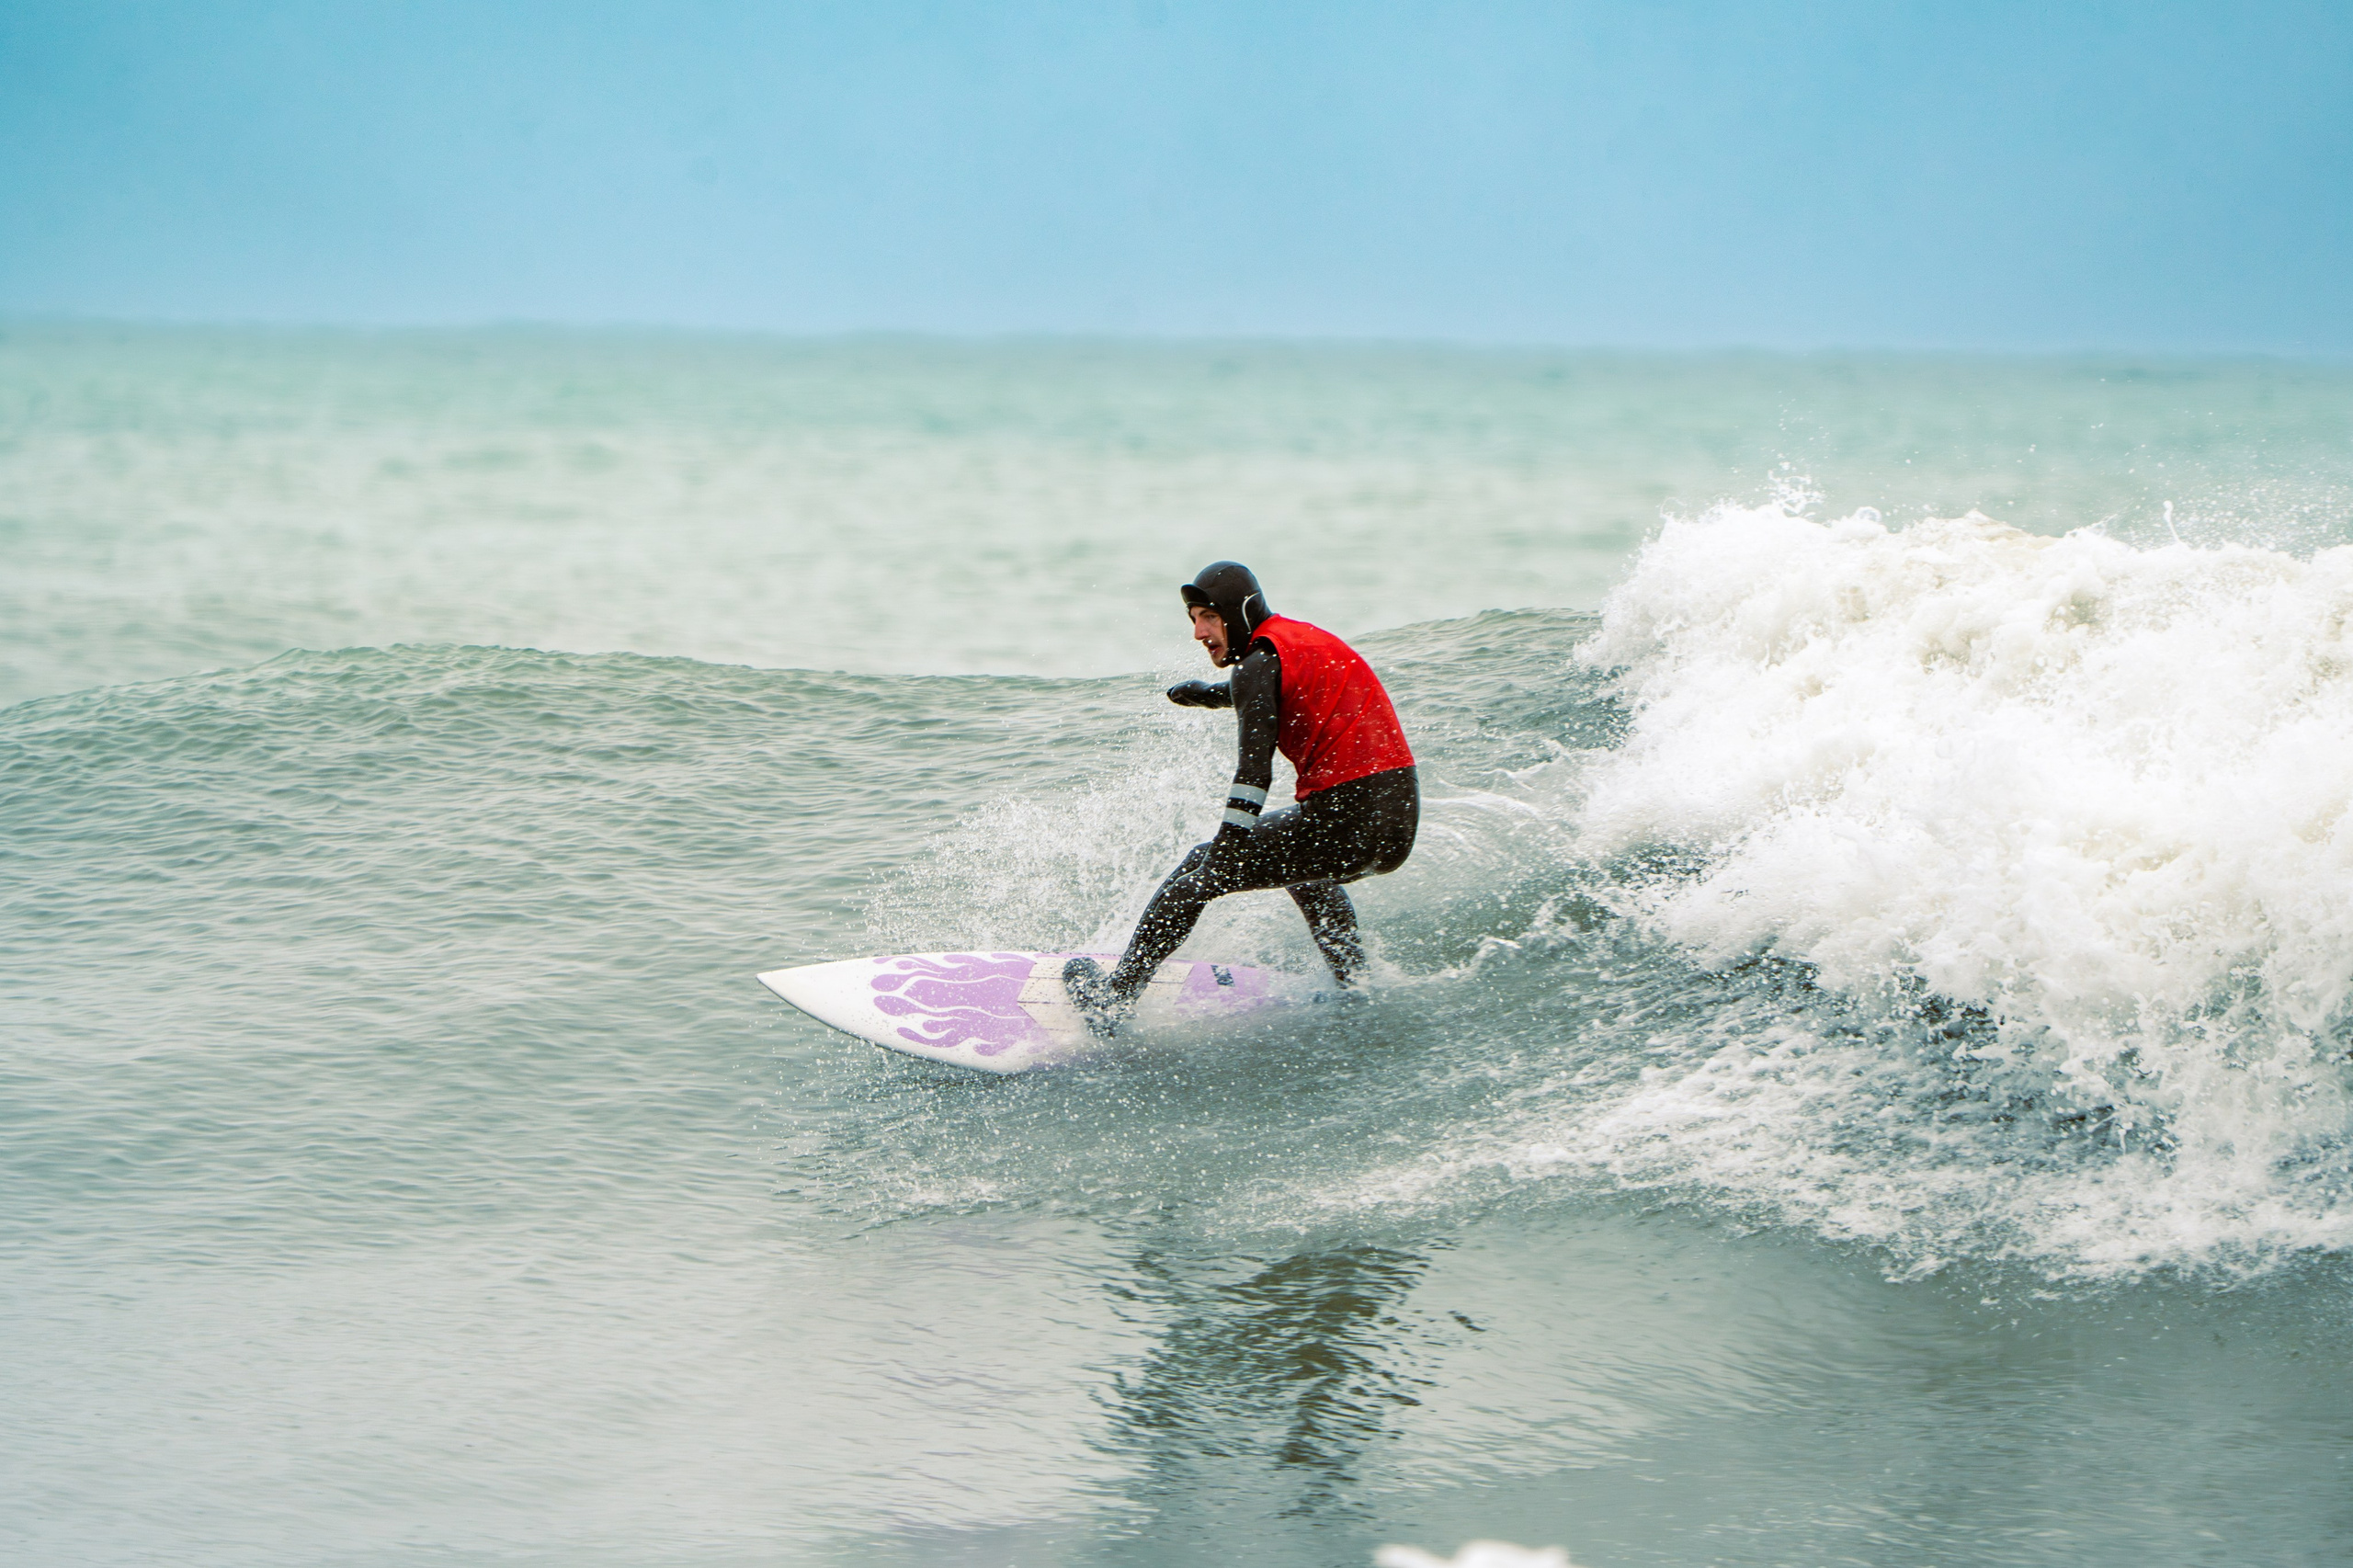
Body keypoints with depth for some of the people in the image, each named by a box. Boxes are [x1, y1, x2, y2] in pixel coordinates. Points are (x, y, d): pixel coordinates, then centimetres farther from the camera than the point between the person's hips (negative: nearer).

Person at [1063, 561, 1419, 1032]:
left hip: (1346, 824, -8)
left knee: (1198, 873, 3)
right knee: (1303, 869, 40)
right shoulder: (1307, 638, 20)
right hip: (1402, 824, 8)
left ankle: (1111, 999, 5)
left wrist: (1224, 850, -21)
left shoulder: (1259, 662, -6)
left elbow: (1255, 767, -18)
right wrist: (1212, 693, 58)